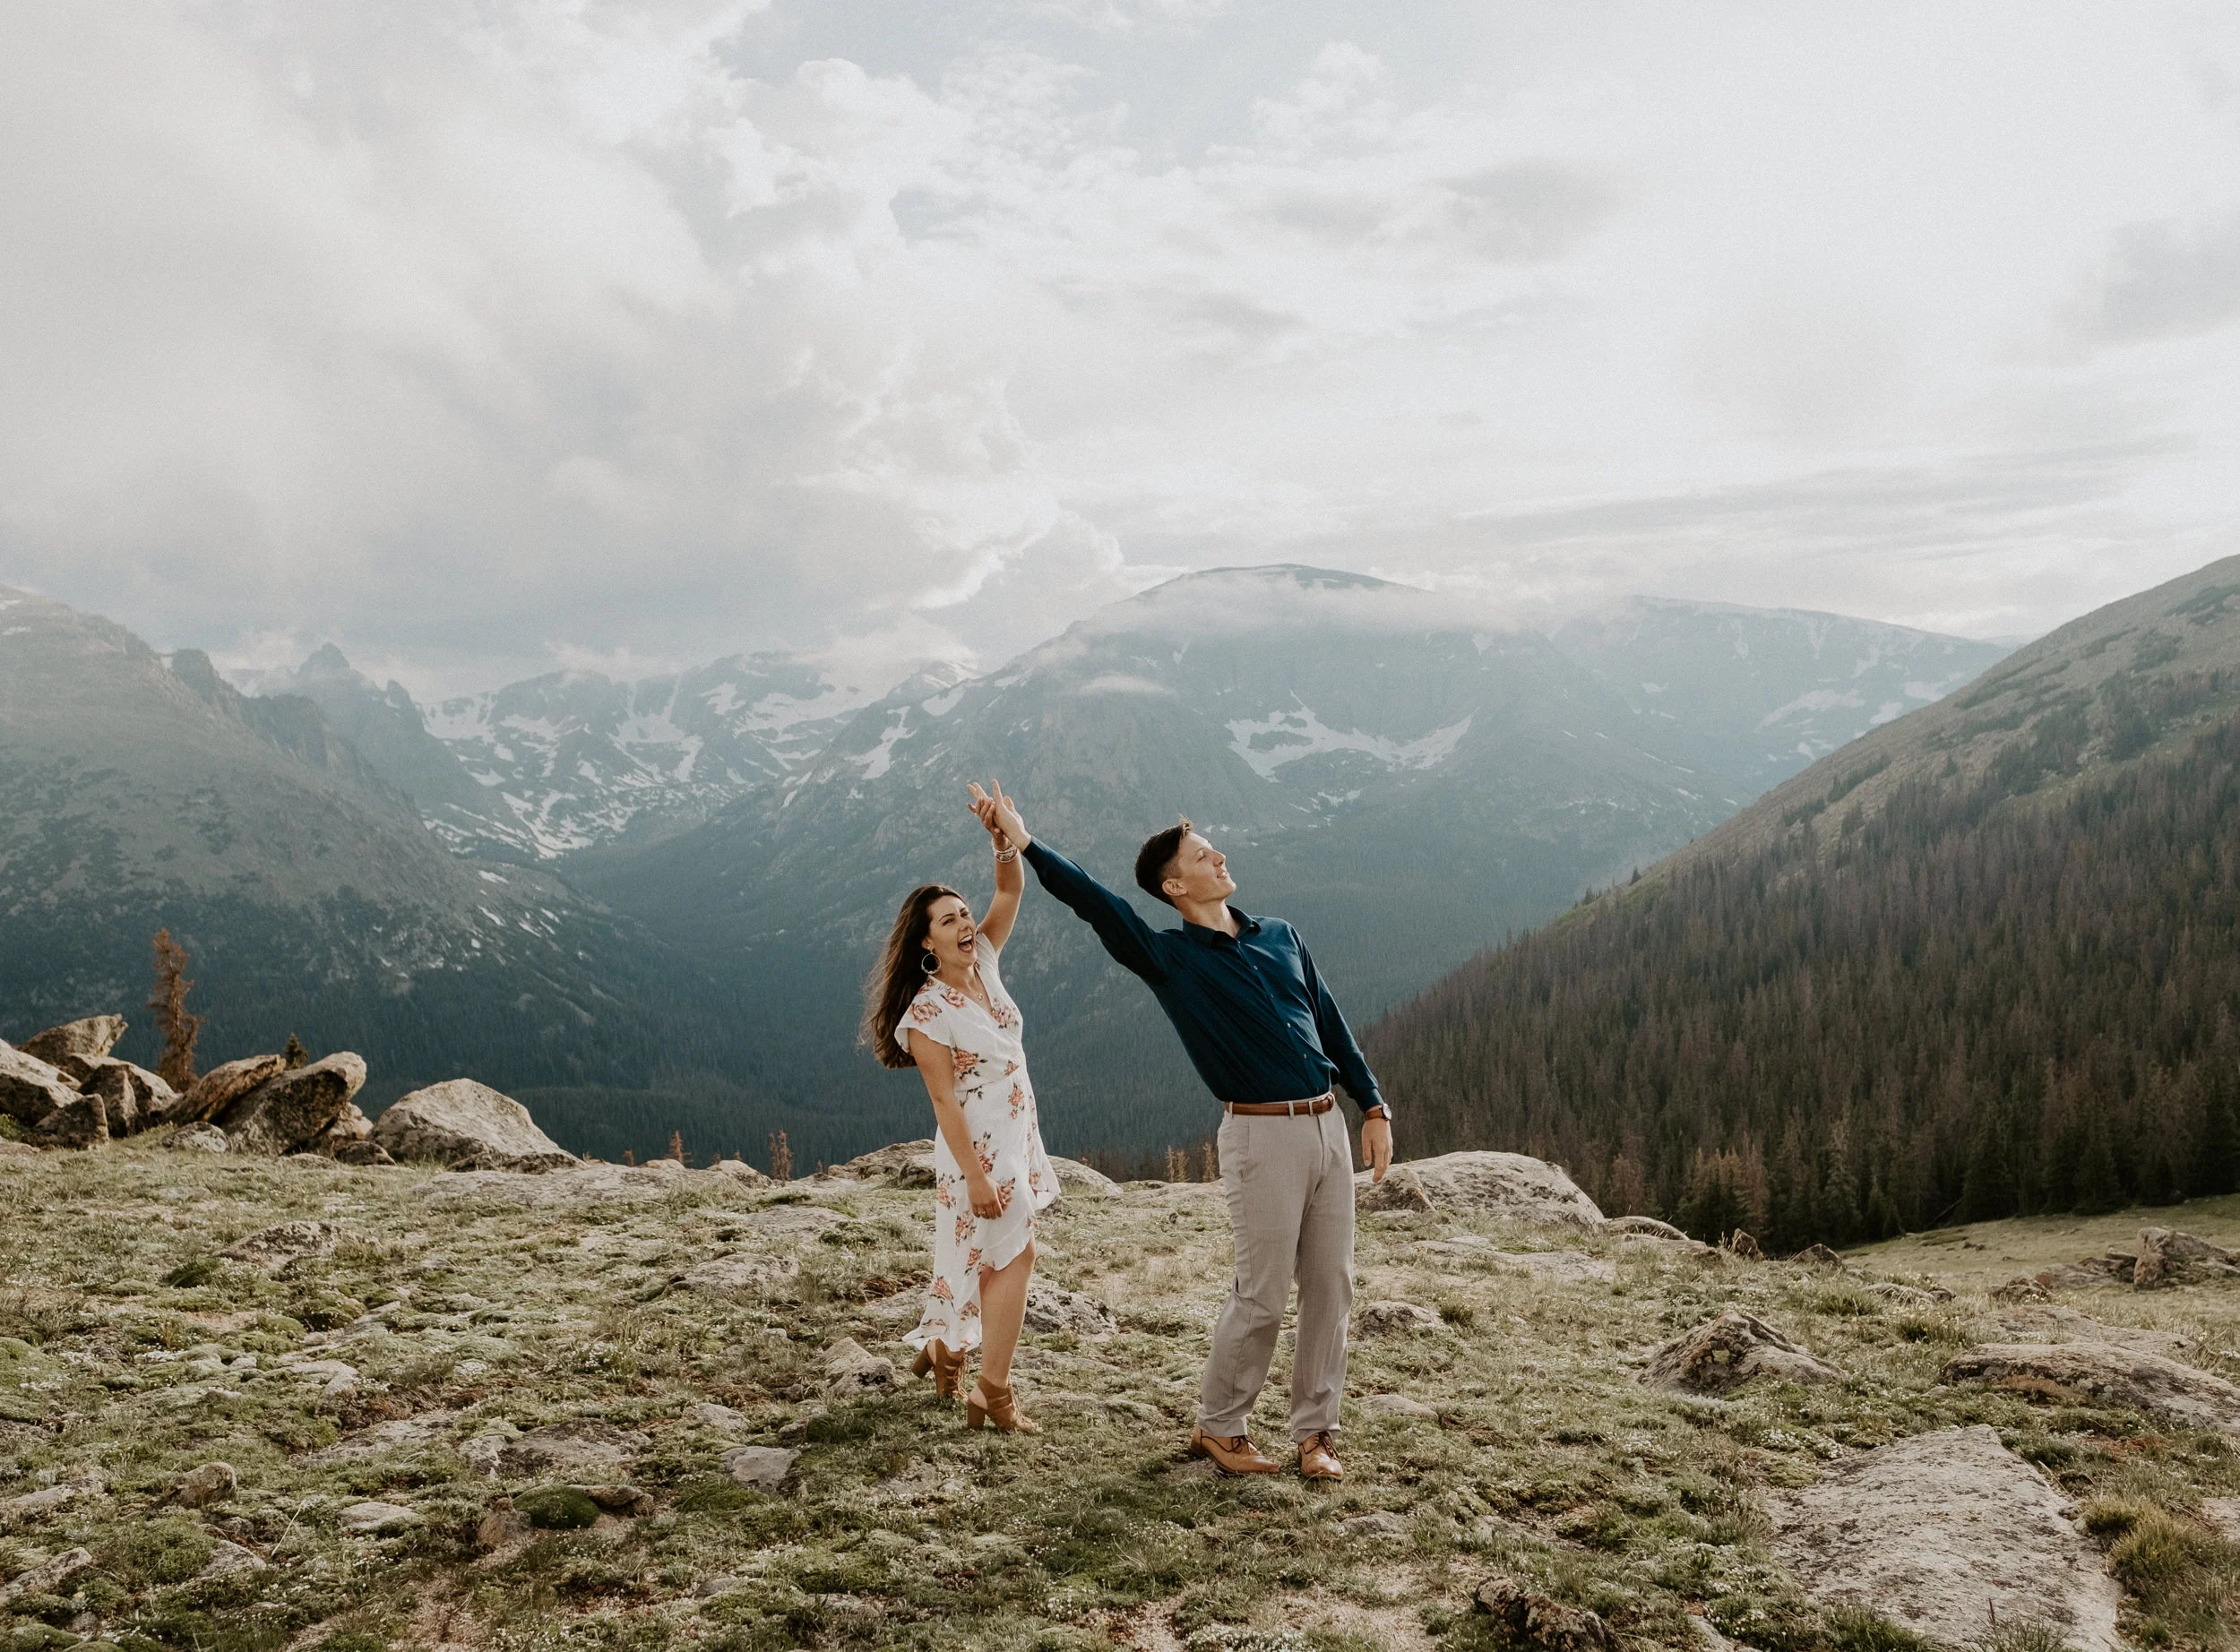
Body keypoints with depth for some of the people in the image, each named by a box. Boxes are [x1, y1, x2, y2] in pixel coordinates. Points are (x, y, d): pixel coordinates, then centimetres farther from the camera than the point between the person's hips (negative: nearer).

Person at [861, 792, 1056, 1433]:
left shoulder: (984, 964, 0)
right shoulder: (928, 1011, -18)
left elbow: (1012, 891, -5)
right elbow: (944, 1099, -19)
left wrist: (1005, 841, -25)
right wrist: (975, 1175, -20)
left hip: (1017, 1138, 7)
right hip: (978, 1146, -7)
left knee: (987, 1257, 17)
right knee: (1014, 1257, -4)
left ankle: (942, 1346, 34)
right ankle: (992, 1394, 5)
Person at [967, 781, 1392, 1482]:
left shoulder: (1280, 936, 13)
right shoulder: (1169, 957, -3)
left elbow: (1332, 1024, 17)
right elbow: (1095, 903, -16)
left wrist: (1373, 1107, 12)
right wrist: (1025, 843, -26)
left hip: (1328, 1124, 6)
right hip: (1263, 1135, -5)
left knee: (1331, 1287, 8)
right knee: (1262, 1295, 0)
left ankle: (1315, 1431, 20)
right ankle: (1217, 1425, 20)